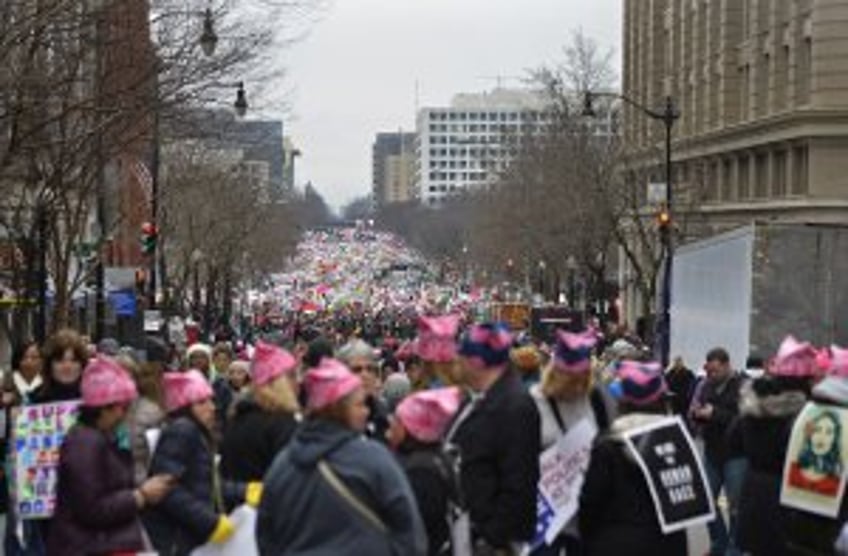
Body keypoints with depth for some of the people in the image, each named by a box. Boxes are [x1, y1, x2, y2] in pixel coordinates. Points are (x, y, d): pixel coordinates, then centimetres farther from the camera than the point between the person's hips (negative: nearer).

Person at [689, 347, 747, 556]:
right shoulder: (705, 385, 6)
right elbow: (692, 414, 9)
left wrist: (715, 414, -24)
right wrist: (696, 413, -14)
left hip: (735, 454, -6)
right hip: (711, 451, 6)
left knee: (735, 503, 1)